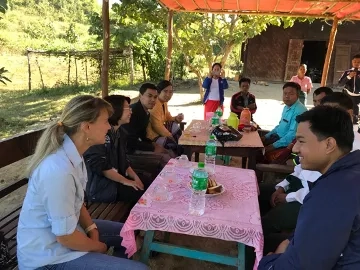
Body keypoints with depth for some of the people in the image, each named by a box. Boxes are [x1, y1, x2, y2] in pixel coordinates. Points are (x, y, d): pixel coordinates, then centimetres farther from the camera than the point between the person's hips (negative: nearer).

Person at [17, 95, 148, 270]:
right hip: (48, 255, -9)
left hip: (61, 230, 9)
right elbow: (66, 237, -25)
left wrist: (92, 229, -4)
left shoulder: (71, 153, -5)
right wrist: (99, 247, -7)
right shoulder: (59, 171, -33)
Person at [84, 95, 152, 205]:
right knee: (143, 193, -17)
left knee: (151, 183, 6)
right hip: (99, 185, -9)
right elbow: (100, 166, -23)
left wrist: (135, 177, -3)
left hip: (117, 177, 9)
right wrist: (125, 181, -18)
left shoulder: (120, 132, 8)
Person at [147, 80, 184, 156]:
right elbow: (157, 126, -26)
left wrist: (176, 118, -4)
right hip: (153, 135, -11)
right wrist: (171, 137, -18)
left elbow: (167, 117, 19)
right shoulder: (155, 105, -24)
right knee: (174, 145, -24)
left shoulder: (164, 102, 7)